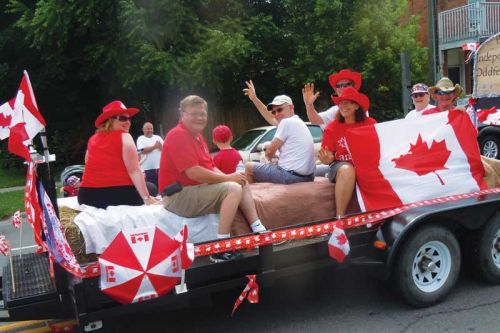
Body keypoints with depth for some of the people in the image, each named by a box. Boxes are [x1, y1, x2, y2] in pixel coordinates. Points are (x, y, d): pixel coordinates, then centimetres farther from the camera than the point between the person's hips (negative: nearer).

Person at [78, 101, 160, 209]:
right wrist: (147, 198, -17)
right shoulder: (124, 137, -4)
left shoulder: (92, 139, 15)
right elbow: (134, 171, -14)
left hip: (89, 195, 6)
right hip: (120, 194, -6)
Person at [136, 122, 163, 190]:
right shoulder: (141, 139, 3)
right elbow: (143, 150, -12)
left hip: (159, 167, 4)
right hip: (148, 168, -4)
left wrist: (160, 146, -15)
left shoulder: (157, 137, 16)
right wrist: (154, 147, -9)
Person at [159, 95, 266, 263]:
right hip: (179, 195, -10)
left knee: (242, 184, 8)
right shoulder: (178, 135, -16)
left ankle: (259, 231, 5)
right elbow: (194, 173, -24)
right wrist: (227, 178, -16)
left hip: (197, 189, 10)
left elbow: (211, 167, 14)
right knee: (233, 189, -23)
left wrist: (229, 177, -6)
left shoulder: (197, 136, 16)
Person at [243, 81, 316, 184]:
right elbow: (271, 119, 29)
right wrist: (254, 98, 31)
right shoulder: (296, 121, 17)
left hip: (291, 175, -9)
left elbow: (270, 151, -7)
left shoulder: (287, 122, -9)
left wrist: (269, 159, 16)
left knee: (249, 166, 7)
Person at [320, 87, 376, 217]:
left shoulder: (370, 123, 1)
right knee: (347, 170, -36)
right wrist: (327, 159, -22)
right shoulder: (332, 127, 0)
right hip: (340, 165, -1)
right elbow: (328, 157, 2)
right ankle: (340, 217, -29)